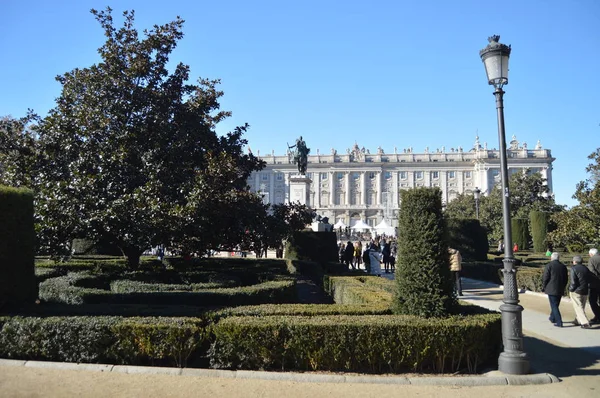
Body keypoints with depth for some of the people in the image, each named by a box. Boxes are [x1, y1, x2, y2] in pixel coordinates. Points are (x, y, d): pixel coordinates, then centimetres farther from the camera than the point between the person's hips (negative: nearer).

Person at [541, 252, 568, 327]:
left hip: (551, 289, -6)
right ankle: (552, 318, 36)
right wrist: (563, 287, 21)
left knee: (554, 306, -2)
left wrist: (543, 287, 2)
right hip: (560, 290, 6)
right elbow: (566, 279, 11)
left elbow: (545, 278, -11)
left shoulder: (548, 265, -10)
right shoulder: (563, 266, 6)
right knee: (555, 305, 20)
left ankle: (559, 322, -8)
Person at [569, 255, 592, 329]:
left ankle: (585, 323, -10)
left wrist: (571, 289, -5)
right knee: (581, 306, 19)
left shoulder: (574, 268, -13)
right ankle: (578, 320, 33)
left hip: (576, 291, -7)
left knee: (578, 307, -2)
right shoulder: (586, 268, 7)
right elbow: (588, 280, 11)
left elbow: (573, 282, -17)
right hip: (585, 291, 7)